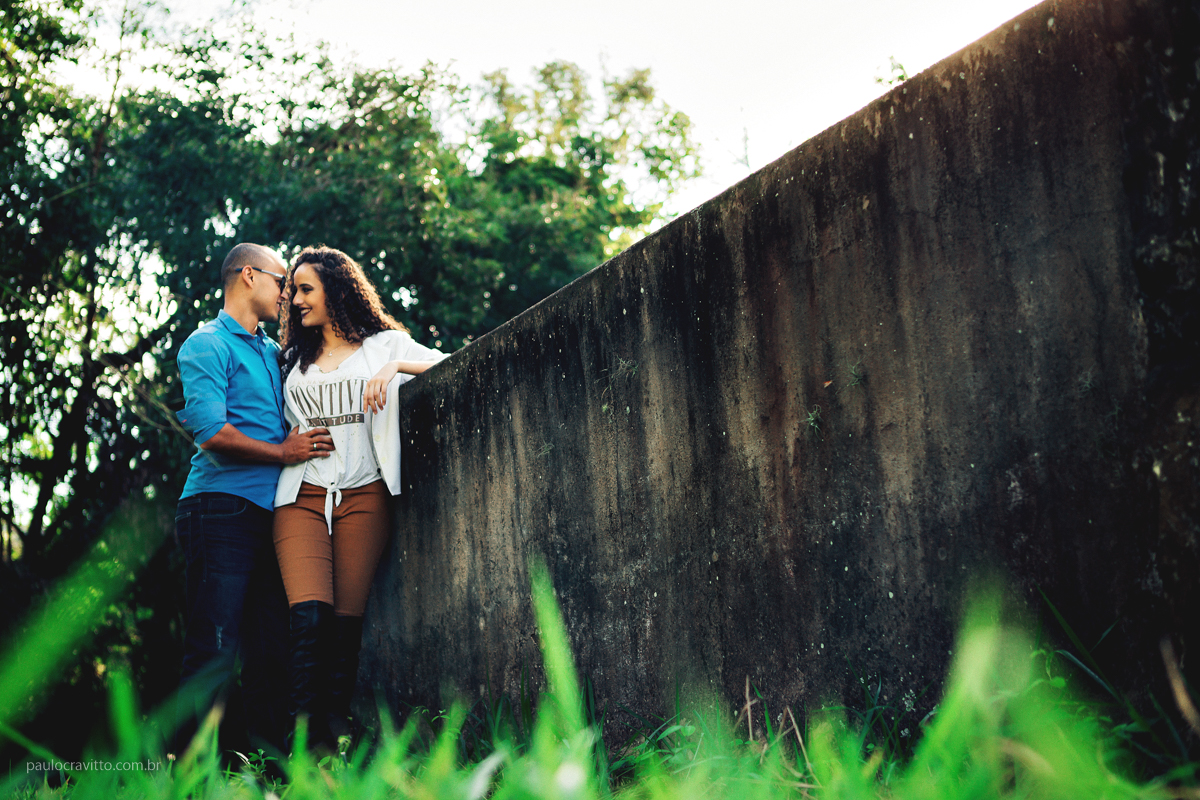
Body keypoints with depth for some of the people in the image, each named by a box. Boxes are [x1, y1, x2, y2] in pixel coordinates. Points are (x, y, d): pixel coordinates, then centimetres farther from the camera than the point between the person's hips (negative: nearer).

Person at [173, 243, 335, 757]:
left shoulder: (274, 353, 24)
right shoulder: (208, 344, -1)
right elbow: (212, 433, -13)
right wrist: (281, 453, -4)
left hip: (270, 513, 8)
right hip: (222, 509, -8)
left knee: (272, 652, 3)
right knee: (216, 655, -12)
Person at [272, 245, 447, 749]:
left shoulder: (383, 345, 12)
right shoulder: (294, 360, 23)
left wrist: (395, 367, -13)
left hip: (363, 495, -1)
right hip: (302, 496, 2)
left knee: (346, 623, -6)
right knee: (310, 617, -16)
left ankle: (336, 742, -2)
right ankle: (302, 745, -19)